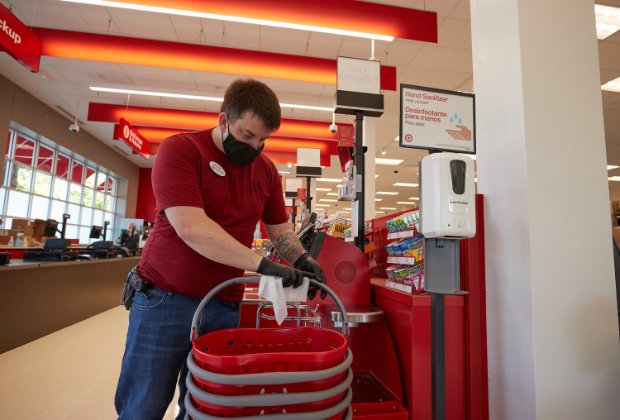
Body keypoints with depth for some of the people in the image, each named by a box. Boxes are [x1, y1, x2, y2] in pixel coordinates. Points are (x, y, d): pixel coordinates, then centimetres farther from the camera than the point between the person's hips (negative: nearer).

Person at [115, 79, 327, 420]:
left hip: (225, 307, 4)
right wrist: (261, 264, -26)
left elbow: (280, 230, 11)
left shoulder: (266, 170, 6)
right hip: (164, 299, -4)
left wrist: (303, 260, -9)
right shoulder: (179, 149, -10)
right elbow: (190, 227, -22)